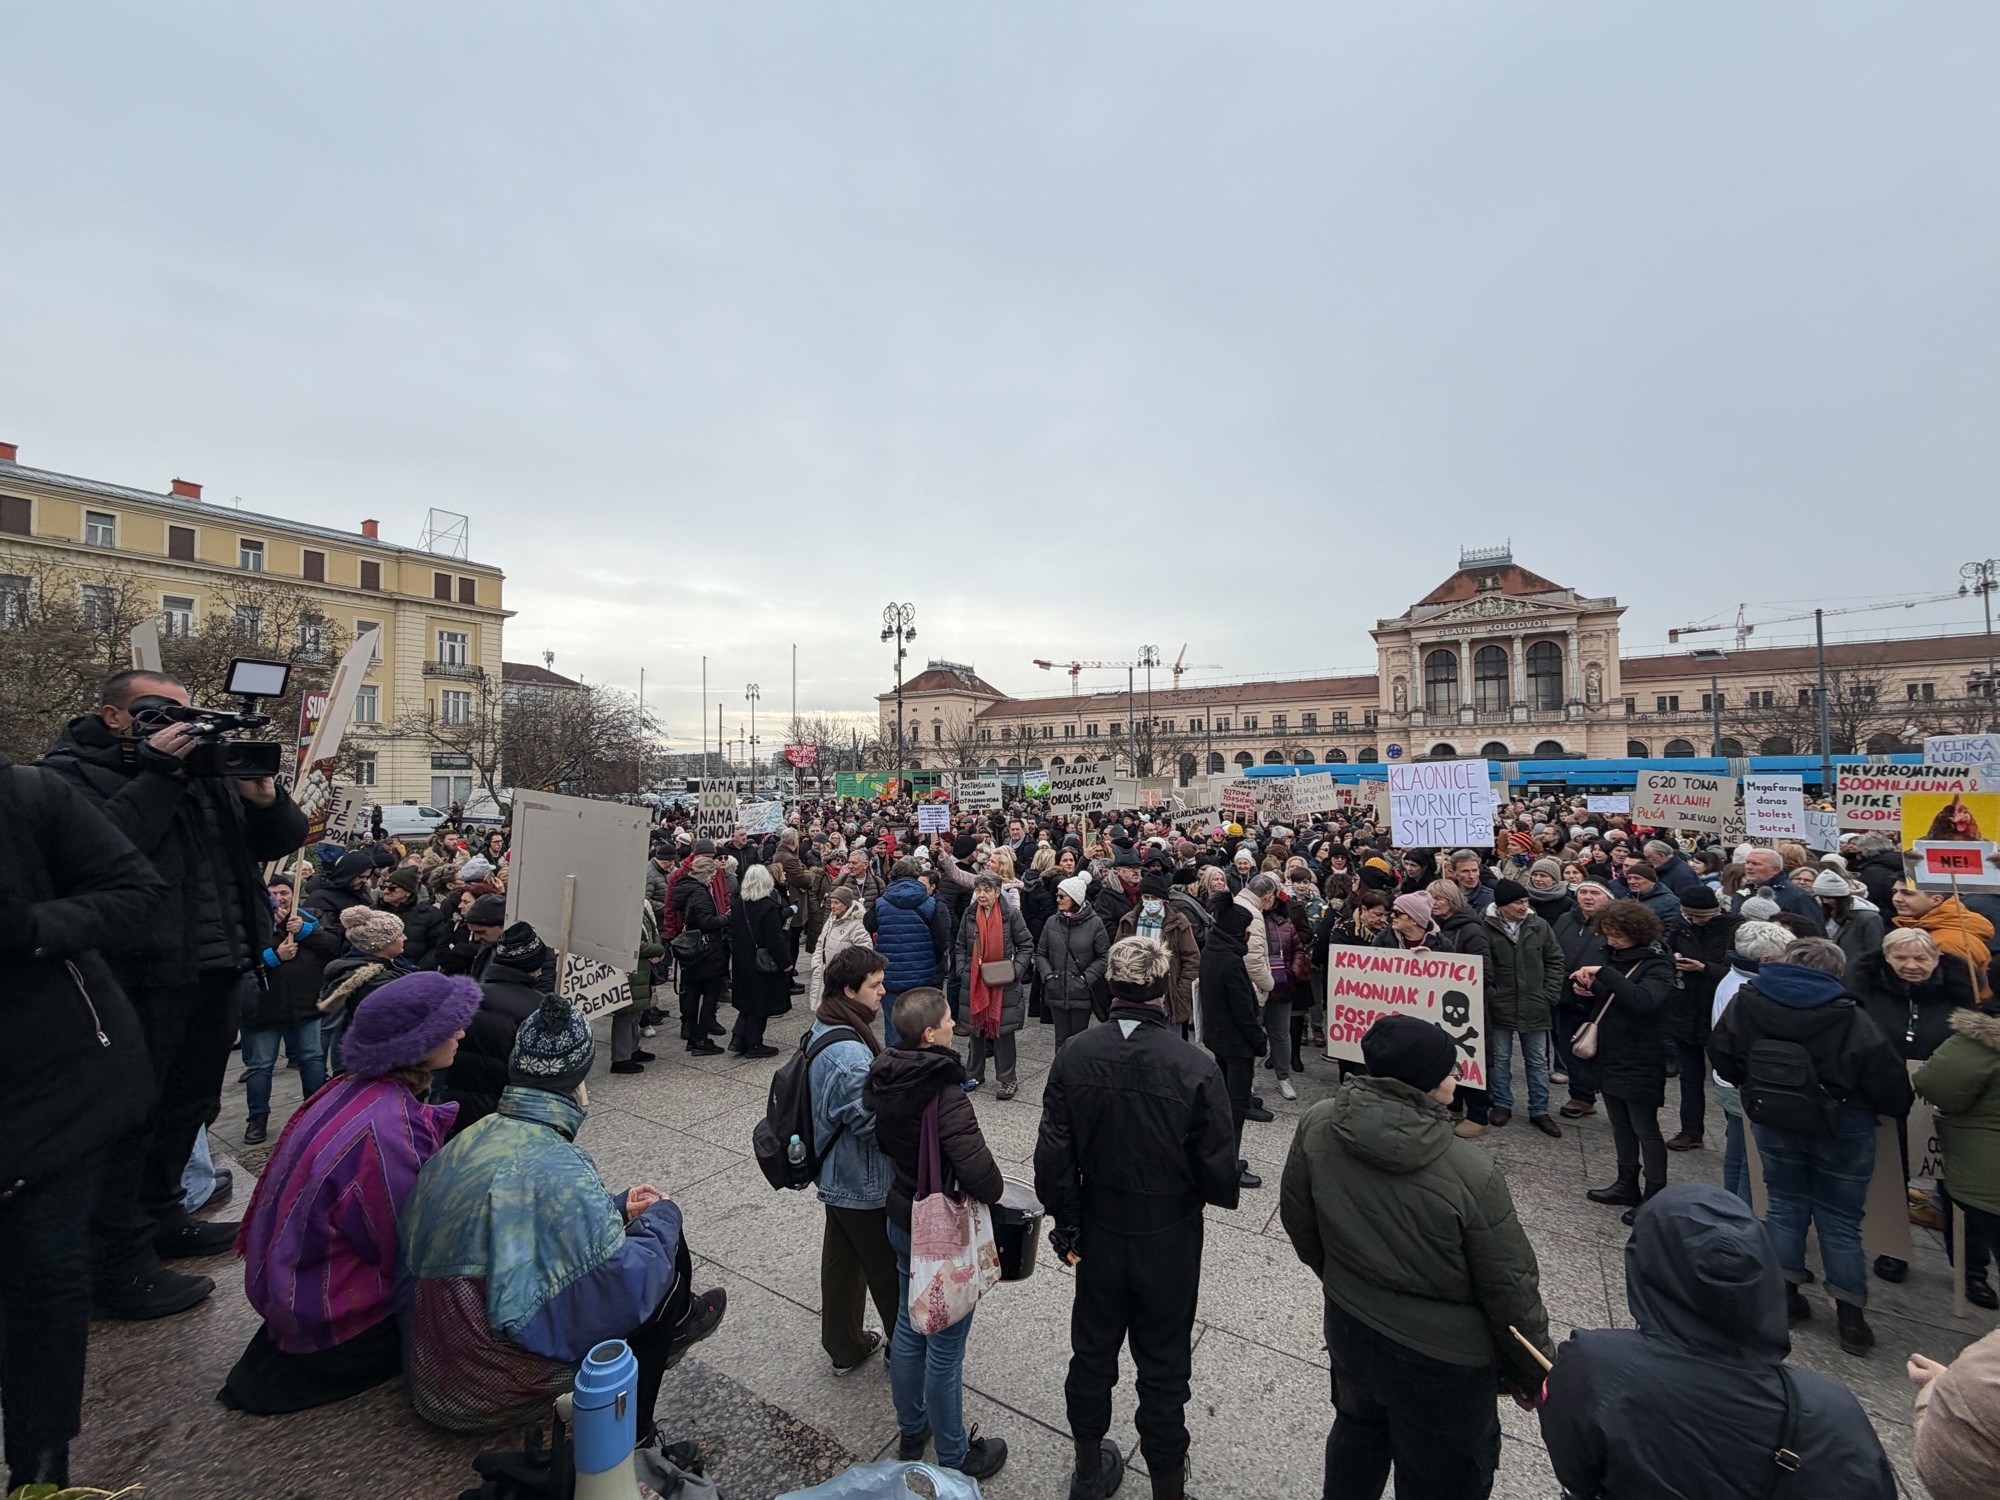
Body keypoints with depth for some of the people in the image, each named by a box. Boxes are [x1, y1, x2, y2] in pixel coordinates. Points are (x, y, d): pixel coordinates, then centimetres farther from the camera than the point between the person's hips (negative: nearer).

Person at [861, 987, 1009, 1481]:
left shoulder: (885, 1079, -7)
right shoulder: (945, 1097, -32)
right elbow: (978, 1172, -36)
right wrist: (993, 1192, -15)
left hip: (901, 1218, 8)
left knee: (909, 1326, 26)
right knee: (945, 1347, 13)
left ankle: (910, 1431, 47)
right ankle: (953, 1458, 34)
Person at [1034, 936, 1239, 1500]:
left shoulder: (1074, 1057, -17)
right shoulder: (1196, 1067, -25)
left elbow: (1052, 1157, -11)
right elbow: (1218, 1173, -17)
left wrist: (1066, 1221, 5)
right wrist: (1219, 1193, 6)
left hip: (1098, 1234, 3)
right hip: (1170, 1240, -3)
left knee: (1092, 1353, 25)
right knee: (1163, 1369, 18)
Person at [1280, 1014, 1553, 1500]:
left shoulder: (1317, 1126, -19)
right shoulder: (1472, 1175, -30)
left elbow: (1298, 1223, -4)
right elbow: (1511, 1291, -16)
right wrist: (1531, 1372, 3)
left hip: (1349, 1330, 4)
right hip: (1444, 1361, -4)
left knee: (1357, 1431, 32)